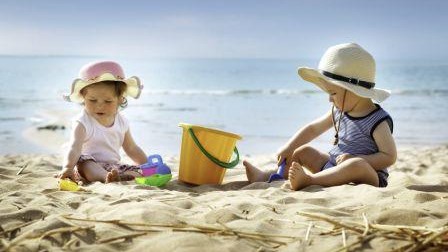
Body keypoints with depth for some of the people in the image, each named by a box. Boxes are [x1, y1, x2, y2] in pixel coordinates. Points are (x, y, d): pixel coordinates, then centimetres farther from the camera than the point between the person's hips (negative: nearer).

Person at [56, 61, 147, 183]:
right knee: (83, 162, -36)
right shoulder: (83, 123, -10)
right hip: (89, 167, -4)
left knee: (141, 172, -16)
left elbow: (132, 149, 17)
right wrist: (67, 168, -43)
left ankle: (121, 177, -44)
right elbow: (74, 148, -25)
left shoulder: (121, 122, 6)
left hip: (114, 167, 5)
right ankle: (107, 178, -58)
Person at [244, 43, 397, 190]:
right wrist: (288, 148, 8)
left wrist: (355, 159, -29)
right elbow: (313, 129, 15)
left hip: (368, 175, -8)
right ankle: (265, 176, 5)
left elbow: (390, 157, -21)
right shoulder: (339, 112, 6)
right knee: (303, 151, 12)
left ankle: (307, 180, -45)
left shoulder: (378, 121, -17)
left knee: (357, 164, -41)